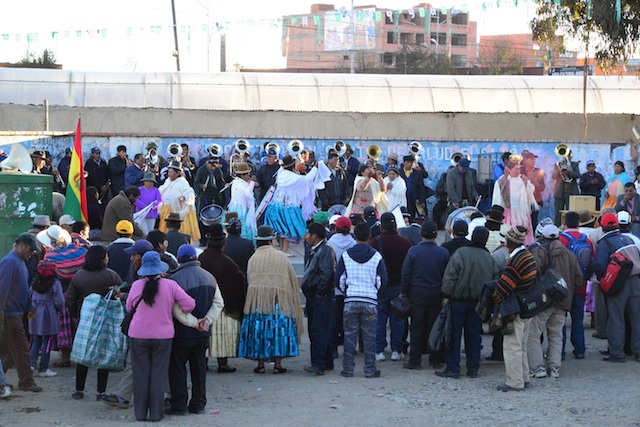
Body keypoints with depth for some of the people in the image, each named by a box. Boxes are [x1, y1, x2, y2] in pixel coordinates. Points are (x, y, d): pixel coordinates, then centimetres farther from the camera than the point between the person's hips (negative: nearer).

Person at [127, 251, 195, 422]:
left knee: (141, 375, 8)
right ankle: (156, 413, 9)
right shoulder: (170, 285, -9)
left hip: (139, 336, 0)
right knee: (158, 375, 7)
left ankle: (140, 412, 12)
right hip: (163, 336, 0)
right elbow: (189, 304, -7)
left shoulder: (137, 285, -7)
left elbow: (129, 307, 7)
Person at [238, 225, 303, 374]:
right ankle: (277, 364, 1)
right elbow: (292, 280, 7)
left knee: (259, 329, 5)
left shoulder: (253, 259, 6)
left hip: (257, 300, 1)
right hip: (279, 300, -1)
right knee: (279, 330, 3)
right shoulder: (281, 257, 3)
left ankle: (260, 364, 4)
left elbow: (249, 280, 7)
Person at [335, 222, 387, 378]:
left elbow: (339, 278, 3)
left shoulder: (345, 256, 0)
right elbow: (382, 280, 1)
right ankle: (370, 370, 6)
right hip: (370, 301, -1)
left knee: (350, 335, 7)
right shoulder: (376, 256, -2)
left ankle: (347, 369, 7)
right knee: (369, 336, 4)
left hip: (350, 301, 1)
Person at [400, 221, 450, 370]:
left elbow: (406, 274, -6)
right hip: (437, 296, 1)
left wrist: (403, 292, 1)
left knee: (417, 328, 5)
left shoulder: (413, 251, -7)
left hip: (417, 295, -1)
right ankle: (435, 360, 13)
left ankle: (415, 361, 6)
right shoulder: (444, 253, -3)